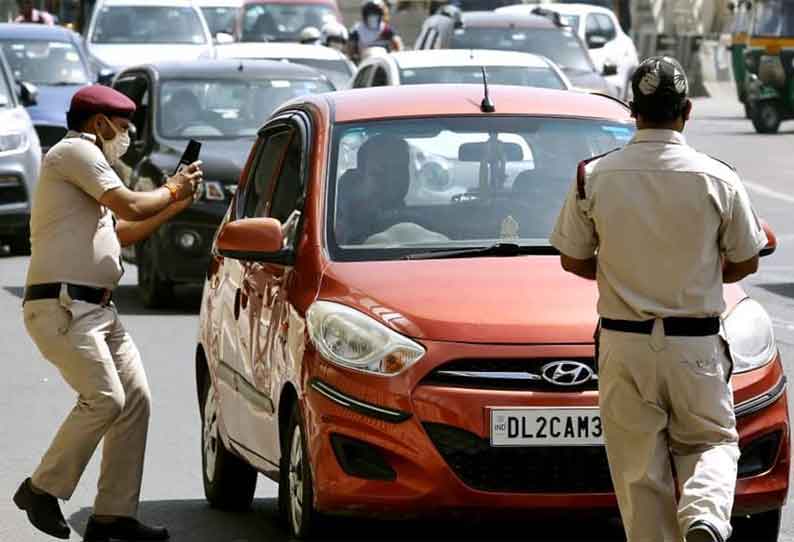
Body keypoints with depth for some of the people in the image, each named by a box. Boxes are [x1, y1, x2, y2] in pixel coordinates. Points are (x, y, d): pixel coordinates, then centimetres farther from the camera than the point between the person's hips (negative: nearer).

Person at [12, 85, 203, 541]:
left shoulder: (85, 160, 26)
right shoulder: (75, 151, -7)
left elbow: (120, 233, 32)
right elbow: (130, 207, -15)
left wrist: (176, 204, 27)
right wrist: (171, 191, 3)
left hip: (98, 310, 11)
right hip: (60, 308, -11)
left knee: (135, 400, 2)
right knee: (105, 399, -20)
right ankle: (43, 490, -7)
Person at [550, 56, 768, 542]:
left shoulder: (594, 176, -6)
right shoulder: (717, 179, -7)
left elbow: (573, 260, 3)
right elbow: (746, 262, 3)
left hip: (624, 344, 0)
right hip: (694, 345, 0)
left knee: (639, 468, 8)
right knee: (711, 441, 15)